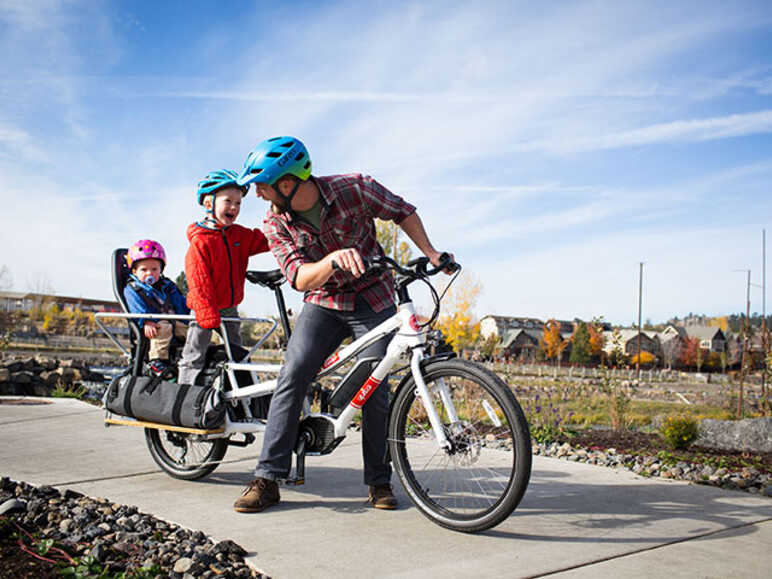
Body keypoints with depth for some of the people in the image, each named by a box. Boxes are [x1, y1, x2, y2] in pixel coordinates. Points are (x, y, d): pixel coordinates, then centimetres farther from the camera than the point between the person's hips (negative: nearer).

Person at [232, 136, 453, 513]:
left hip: (372, 301, -1)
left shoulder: (353, 189, -18)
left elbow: (402, 212, -2)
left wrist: (430, 253, -9)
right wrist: (334, 259, -44)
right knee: (292, 377, -15)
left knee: (375, 390, -7)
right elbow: (301, 279, -24)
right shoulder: (276, 224, -12)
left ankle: (379, 482, 10)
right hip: (322, 304, 2)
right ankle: (268, 478, -8)